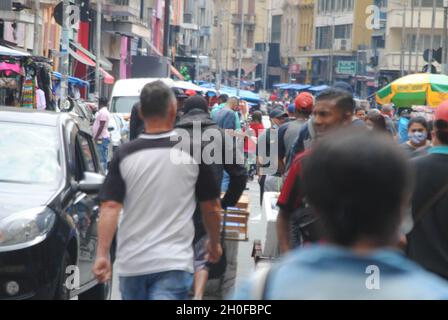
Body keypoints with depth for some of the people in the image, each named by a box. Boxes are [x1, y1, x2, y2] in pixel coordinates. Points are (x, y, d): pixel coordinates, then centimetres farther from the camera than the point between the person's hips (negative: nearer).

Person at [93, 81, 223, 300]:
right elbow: (211, 207, 5)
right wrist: (214, 243, 21)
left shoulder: (124, 154, -2)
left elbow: (110, 206, -9)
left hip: (131, 263, 3)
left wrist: (102, 254, -9)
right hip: (173, 262, -2)